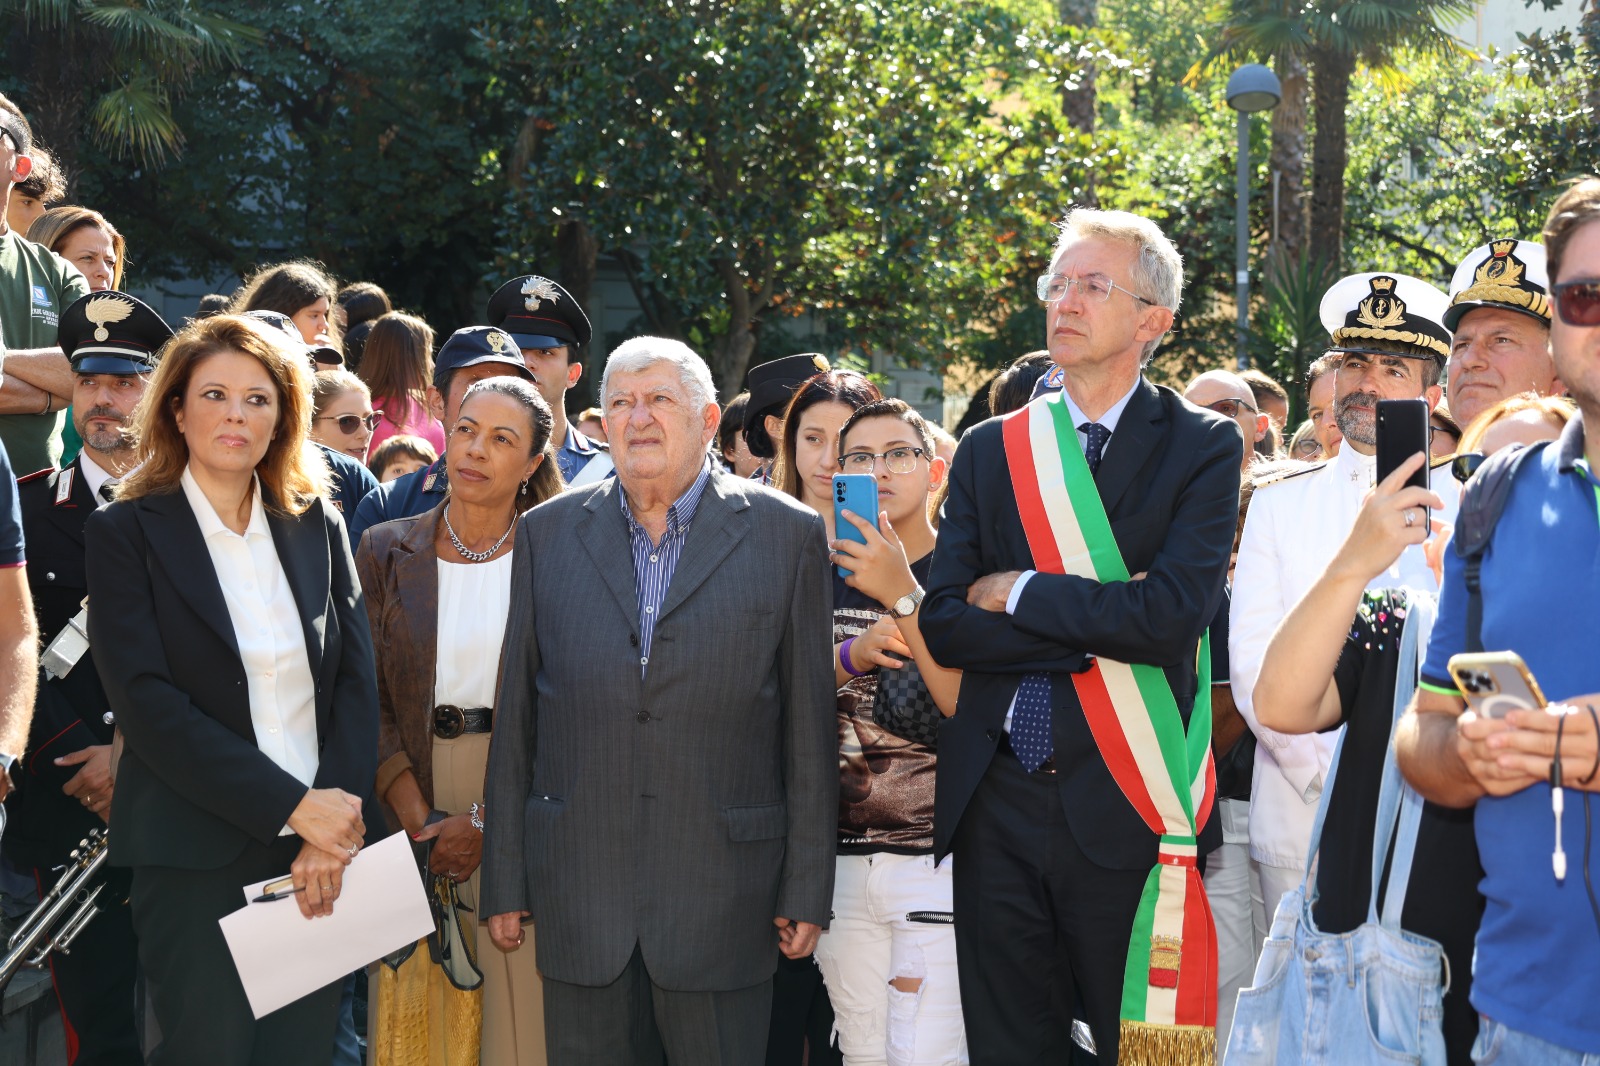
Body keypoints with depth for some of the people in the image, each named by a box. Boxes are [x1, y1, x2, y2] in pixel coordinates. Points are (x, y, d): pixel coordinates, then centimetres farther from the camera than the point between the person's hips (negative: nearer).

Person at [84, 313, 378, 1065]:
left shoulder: (317, 528, 11)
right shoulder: (125, 534, -1)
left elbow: (356, 681, 6)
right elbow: (148, 704, -11)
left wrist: (338, 821, -9)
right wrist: (293, 806, -15)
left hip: (321, 853, 4)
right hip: (194, 861, -3)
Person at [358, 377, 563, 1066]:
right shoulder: (387, 551, 5)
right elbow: (368, 699, 1)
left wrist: (487, 821, -13)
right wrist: (420, 821, -10)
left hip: (524, 817, -1)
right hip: (417, 803, 2)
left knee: (524, 1007, -1)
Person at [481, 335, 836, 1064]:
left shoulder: (787, 534, 1)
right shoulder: (547, 533, 8)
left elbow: (810, 726, 1)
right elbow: (515, 719, 8)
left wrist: (808, 890, -1)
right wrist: (505, 881, 6)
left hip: (723, 892, -2)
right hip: (579, 894, 2)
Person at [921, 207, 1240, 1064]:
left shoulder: (1201, 447, -2)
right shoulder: (989, 449, 9)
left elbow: (1173, 614, -16)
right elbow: (944, 624, -2)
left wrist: (1019, 593, -8)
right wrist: (1098, 633, -12)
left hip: (1124, 809, -3)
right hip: (996, 804, 4)